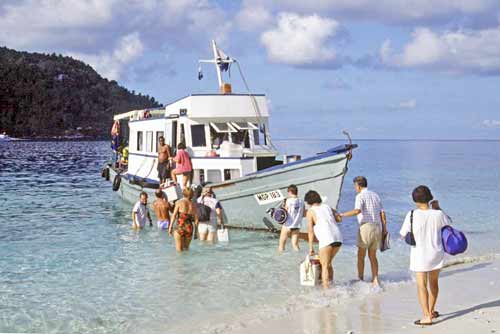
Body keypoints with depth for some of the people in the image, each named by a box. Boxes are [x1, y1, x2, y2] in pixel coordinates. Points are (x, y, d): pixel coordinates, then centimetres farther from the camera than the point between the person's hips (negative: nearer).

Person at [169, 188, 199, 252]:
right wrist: (195, 230, 14)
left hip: (179, 227, -3)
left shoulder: (179, 202, -4)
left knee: (179, 249, 3)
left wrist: (170, 227, -3)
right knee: (186, 248, 17)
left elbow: (174, 215, -8)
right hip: (189, 228, 3)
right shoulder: (193, 205, 5)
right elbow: (196, 219, 5)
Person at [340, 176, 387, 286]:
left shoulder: (360, 196, -6)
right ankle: (375, 280, 8)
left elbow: (357, 210, -24)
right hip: (377, 228, 6)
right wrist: (384, 229, 15)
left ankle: (360, 279, 9)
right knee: (372, 255, 15)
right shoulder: (375, 195, 16)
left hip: (366, 227, -6)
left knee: (361, 255, 6)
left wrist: (342, 215, -19)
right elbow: (382, 213, 12)